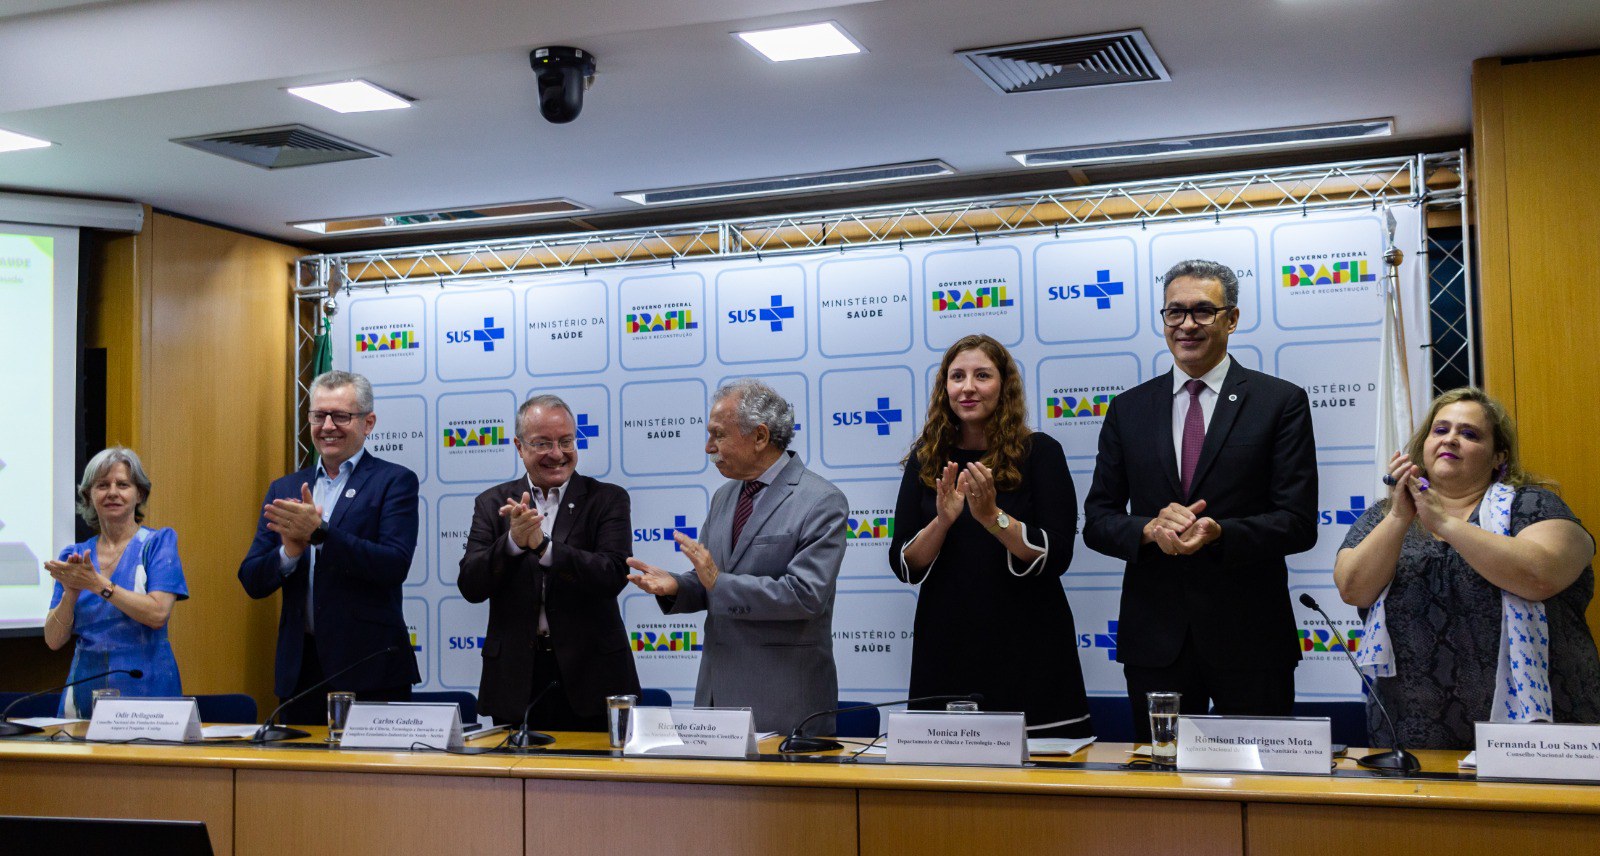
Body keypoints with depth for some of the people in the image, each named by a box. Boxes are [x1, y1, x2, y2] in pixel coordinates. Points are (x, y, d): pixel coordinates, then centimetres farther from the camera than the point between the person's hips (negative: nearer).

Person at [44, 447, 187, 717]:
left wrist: (98, 584, -15)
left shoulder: (158, 542, 2)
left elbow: (158, 614, -12)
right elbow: (54, 640, 6)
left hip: (145, 686, -3)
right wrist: (70, 594, -11)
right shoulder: (73, 556, 12)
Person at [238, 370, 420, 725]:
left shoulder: (394, 482, 0)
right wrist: (290, 551, -12)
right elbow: (252, 582, 9)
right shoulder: (284, 490, 14)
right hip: (301, 667, 4)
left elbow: (395, 565, -14)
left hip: (368, 668, -4)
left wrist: (319, 532, -21)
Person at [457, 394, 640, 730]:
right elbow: (470, 587, -4)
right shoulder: (492, 504, 6)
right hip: (515, 677, 1)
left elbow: (614, 576, -14)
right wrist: (513, 542, -21)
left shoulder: (607, 499, 1)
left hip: (589, 674, -1)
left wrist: (543, 545, -24)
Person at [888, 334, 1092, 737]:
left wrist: (992, 516, -22)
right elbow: (904, 566, 3)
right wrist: (942, 521, -15)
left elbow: (1056, 557, -9)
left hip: (1027, 649, -2)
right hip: (946, 647, 2)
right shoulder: (927, 459, 6)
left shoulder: (1039, 452, -1)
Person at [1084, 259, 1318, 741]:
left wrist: (1218, 534, -22)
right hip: (1154, 641, 2)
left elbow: (1298, 524, -5)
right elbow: (1097, 520, 7)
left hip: (1250, 637, -2)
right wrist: (1149, 529, -14)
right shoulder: (1128, 410, 10)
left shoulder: (1281, 403, 1)